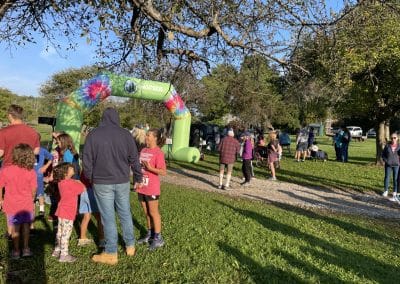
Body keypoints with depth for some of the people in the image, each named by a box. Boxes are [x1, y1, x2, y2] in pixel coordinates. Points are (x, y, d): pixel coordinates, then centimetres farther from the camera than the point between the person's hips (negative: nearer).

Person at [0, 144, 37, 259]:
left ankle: (16, 251, 24)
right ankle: (26, 249, 24)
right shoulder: (31, 172, -14)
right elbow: (33, 190, -6)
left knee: (15, 228, 13)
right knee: (25, 226, 16)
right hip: (26, 204, 1)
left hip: (12, 205, 0)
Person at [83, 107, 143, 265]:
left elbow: (87, 160, -1)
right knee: (125, 213, 16)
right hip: (122, 181, 2)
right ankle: (130, 246, 28)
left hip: (102, 182, -2)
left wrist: (90, 178, 14)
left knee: (108, 217, 4)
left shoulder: (93, 135, -4)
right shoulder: (125, 134, -1)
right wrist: (138, 178, 15)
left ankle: (111, 254, 13)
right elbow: (134, 159, 4)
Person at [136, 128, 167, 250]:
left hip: (151, 188, -7)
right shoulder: (143, 150, 7)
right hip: (141, 186, 7)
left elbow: (163, 172, -19)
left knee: (153, 212, 4)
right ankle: (150, 234, 32)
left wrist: (150, 168, -28)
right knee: (146, 212, 17)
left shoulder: (158, 153, -15)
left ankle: (158, 238, 17)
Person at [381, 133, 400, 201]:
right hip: (388, 165, 0)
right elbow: (383, 154, 3)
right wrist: (386, 160, -8)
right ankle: (386, 191, 24)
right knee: (387, 177, 7)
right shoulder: (387, 145, -4)